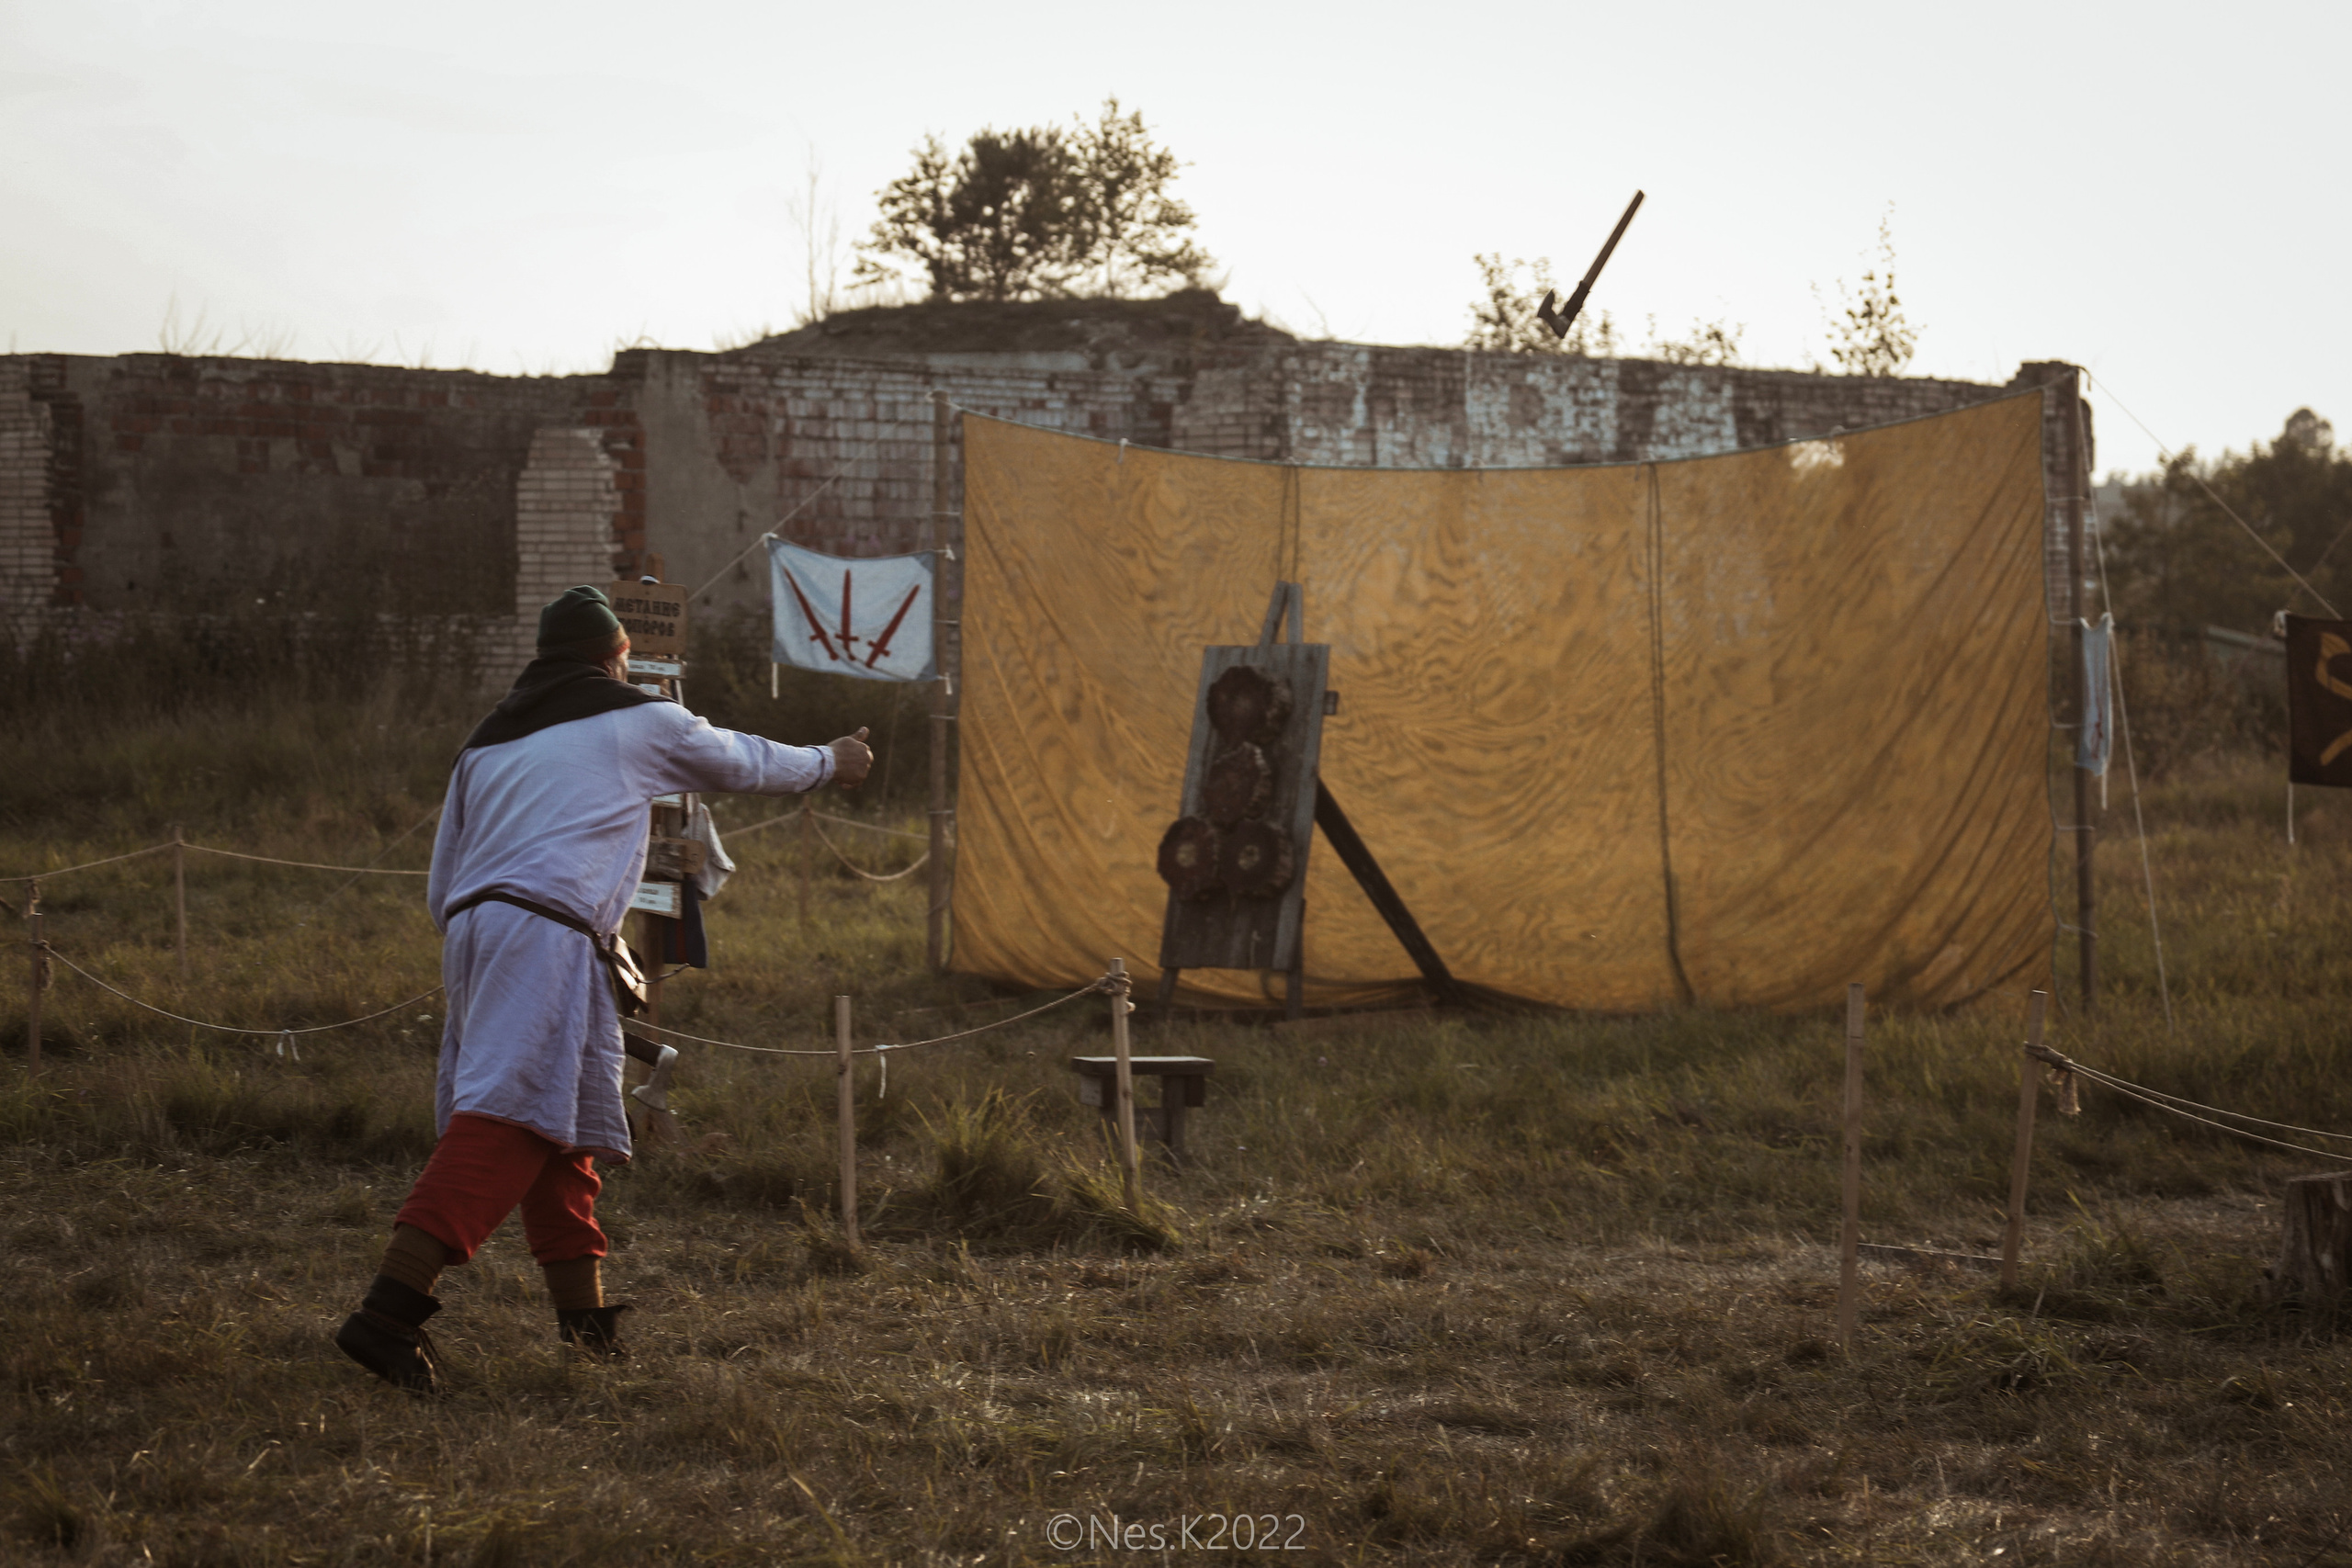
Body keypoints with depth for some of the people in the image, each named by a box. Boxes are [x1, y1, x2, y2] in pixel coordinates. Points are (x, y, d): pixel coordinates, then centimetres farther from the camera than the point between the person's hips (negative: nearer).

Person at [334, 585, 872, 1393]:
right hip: (547, 934, -7)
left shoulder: (487, 741, 24)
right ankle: (389, 1311, -27)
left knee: (567, 1120, 17)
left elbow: (441, 888, 22)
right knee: (509, 1119, -15)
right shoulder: (638, 721, 12)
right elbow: (744, 763, 27)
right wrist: (829, 762, 44)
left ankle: (584, 1313, 16)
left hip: (469, 929, 7)